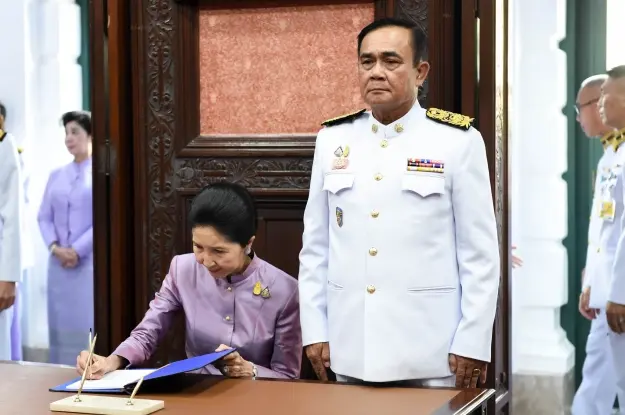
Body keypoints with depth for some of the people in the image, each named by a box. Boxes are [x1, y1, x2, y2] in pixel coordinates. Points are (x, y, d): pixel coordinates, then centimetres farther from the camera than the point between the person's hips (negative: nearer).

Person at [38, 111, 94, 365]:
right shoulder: (56, 175, 15)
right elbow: (44, 216, 11)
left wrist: (77, 250, -12)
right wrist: (54, 247, -7)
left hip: (90, 262, -5)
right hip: (59, 264, 5)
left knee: (88, 325, -5)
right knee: (62, 323, 6)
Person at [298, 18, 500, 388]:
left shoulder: (458, 140, -5)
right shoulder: (333, 138, 6)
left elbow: (480, 252, -5)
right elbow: (316, 245, 9)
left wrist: (472, 342, -8)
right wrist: (315, 329, 5)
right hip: (350, 348, 4)